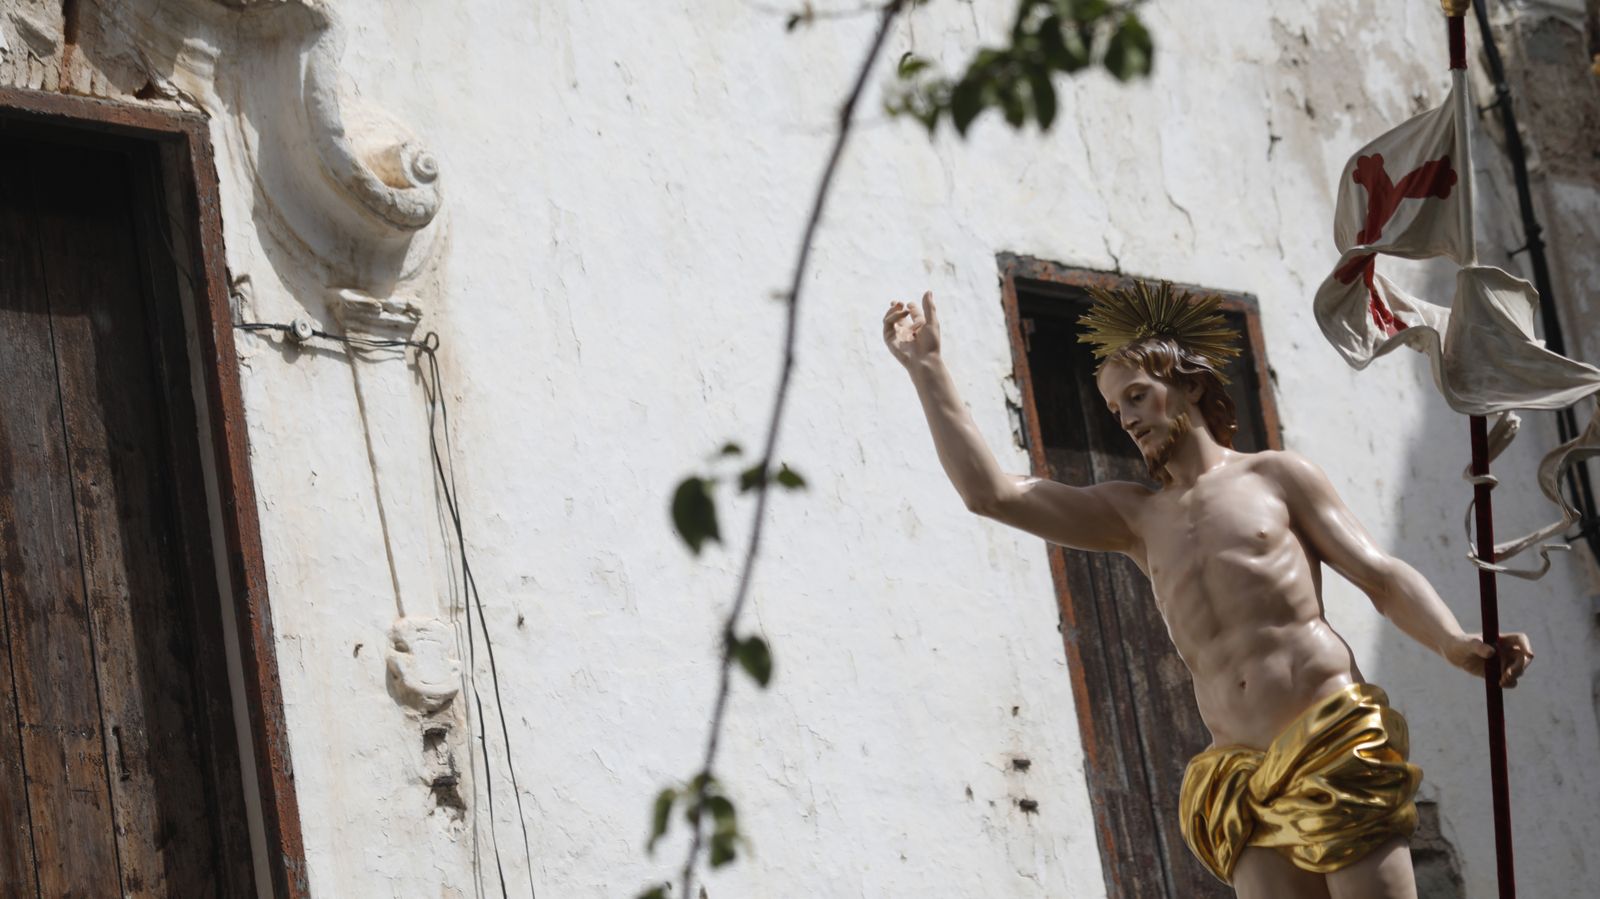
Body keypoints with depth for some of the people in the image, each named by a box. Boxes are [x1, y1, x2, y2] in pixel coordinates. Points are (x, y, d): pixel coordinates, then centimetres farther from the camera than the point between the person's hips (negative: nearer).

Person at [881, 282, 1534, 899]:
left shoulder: (1276, 476, 14)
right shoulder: (1134, 517, 21)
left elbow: (1380, 574, 8)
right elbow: (991, 493, 15)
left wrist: (1455, 645, -11)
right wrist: (926, 368, 13)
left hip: (1335, 739, -3)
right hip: (1246, 777, 3)